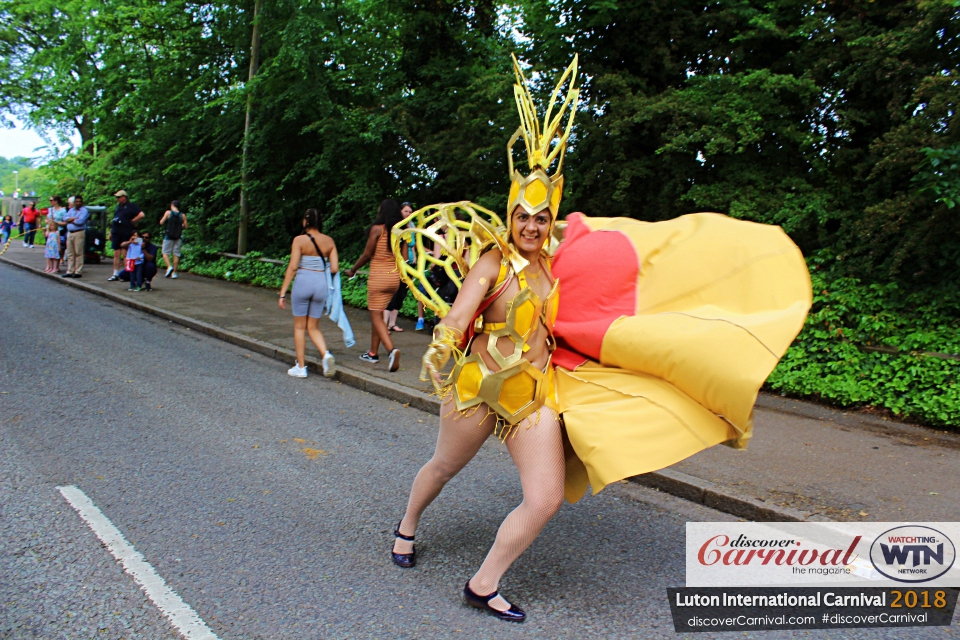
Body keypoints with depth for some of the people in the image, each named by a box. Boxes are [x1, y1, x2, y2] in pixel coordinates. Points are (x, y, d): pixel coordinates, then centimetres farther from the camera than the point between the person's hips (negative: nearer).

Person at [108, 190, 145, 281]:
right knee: (116, 254, 7)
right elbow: (114, 220, 23)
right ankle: (115, 274, 10)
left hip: (126, 234, -7)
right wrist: (111, 232, 19)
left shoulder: (131, 206, -4)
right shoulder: (118, 206, 19)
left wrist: (131, 222, -10)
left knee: (125, 255, -5)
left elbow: (141, 215, -16)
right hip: (116, 233, 7)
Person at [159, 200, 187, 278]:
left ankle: (169, 267, -17)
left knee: (165, 253, 6)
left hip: (168, 236, -2)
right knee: (176, 254, 5)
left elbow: (161, 223, -3)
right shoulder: (182, 215, 1)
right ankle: (174, 272, 5)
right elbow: (185, 226, 2)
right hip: (178, 237, 2)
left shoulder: (168, 212, -4)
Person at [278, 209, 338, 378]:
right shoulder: (329, 241, 4)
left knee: (299, 327, 11)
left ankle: (301, 367, 14)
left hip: (303, 282, -3)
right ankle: (326, 354, -11)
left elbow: (292, 267, -10)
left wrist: (283, 292, -6)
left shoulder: (300, 240, -6)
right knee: (313, 327, 15)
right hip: (322, 284, 4)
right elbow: (334, 268, 1)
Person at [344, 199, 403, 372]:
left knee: (376, 316, -3)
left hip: (378, 276, -6)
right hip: (394, 276, 6)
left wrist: (353, 270, 6)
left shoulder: (377, 229, -10)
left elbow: (367, 254, -8)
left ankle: (392, 349, -23)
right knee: (377, 313, 18)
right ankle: (373, 353, 23)